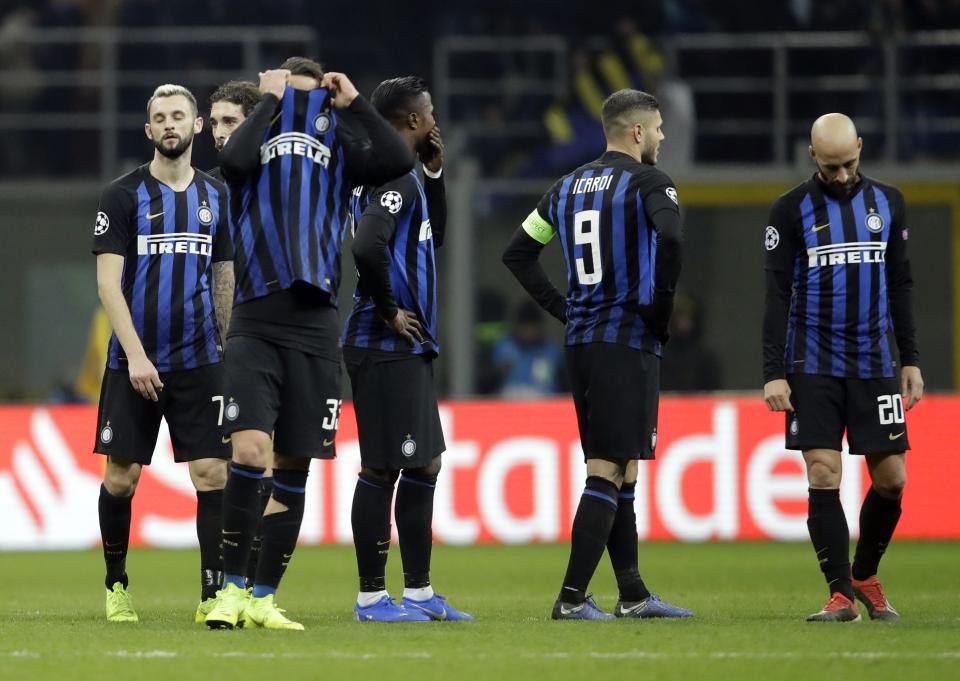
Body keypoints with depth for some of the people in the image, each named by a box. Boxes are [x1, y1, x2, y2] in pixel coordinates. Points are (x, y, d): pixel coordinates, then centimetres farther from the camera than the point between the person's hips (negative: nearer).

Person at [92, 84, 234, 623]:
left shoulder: (217, 197, 10)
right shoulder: (124, 195, -1)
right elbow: (109, 282, -6)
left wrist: (226, 350, 10)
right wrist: (135, 354, -14)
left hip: (200, 361, 2)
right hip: (134, 362, -2)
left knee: (213, 473, -7)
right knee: (121, 477, 1)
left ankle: (214, 594, -7)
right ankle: (117, 584, 21)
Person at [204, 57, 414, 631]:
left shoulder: (339, 149, 14)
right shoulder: (258, 139, 8)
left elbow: (399, 160, -4)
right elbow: (234, 160, -17)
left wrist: (352, 103, 0)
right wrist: (271, 100, -6)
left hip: (316, 330, 3)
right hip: (255, 326, -3)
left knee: (294, 470, 5)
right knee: (250, 450, -18)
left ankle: (264, 598, 14)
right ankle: (232, 589, -9)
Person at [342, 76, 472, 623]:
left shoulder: (406, 177, 16)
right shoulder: (394, 177, -15)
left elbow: (433, 239, 29)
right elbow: (368, 247, -30)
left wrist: (435, 173, 18)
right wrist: (390, 311, -18)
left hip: (410, 347, 11)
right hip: (386, 347, -11)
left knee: (424, 465, 13)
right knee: (383, 469, -6)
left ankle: (419, 592, 18)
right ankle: (372, 597, -2)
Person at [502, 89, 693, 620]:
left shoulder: (569, 187, 14)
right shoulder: (648, 183, -8)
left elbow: (517, 253, 17)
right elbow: (669, 240, -27)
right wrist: (660, 308, -14)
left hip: (580, 340, 8)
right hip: (629, 341, -8)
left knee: (619, 472, 14)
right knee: (609, 471, -7)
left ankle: (633, 595, 19)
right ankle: (572, 598, -12)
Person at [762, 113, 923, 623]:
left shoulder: (887, 202, 8)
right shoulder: (792, 210, -1)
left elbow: (901, 285, 14)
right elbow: (777, 296, -3)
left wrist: (910, 360, 9)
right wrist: (773, 373, -9)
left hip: (875, 364, 3)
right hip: (813, 367, -3)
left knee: (891, 479, 0)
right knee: (823, 478, -8)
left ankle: (864, 576, 22)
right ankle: (841, 595, -2)